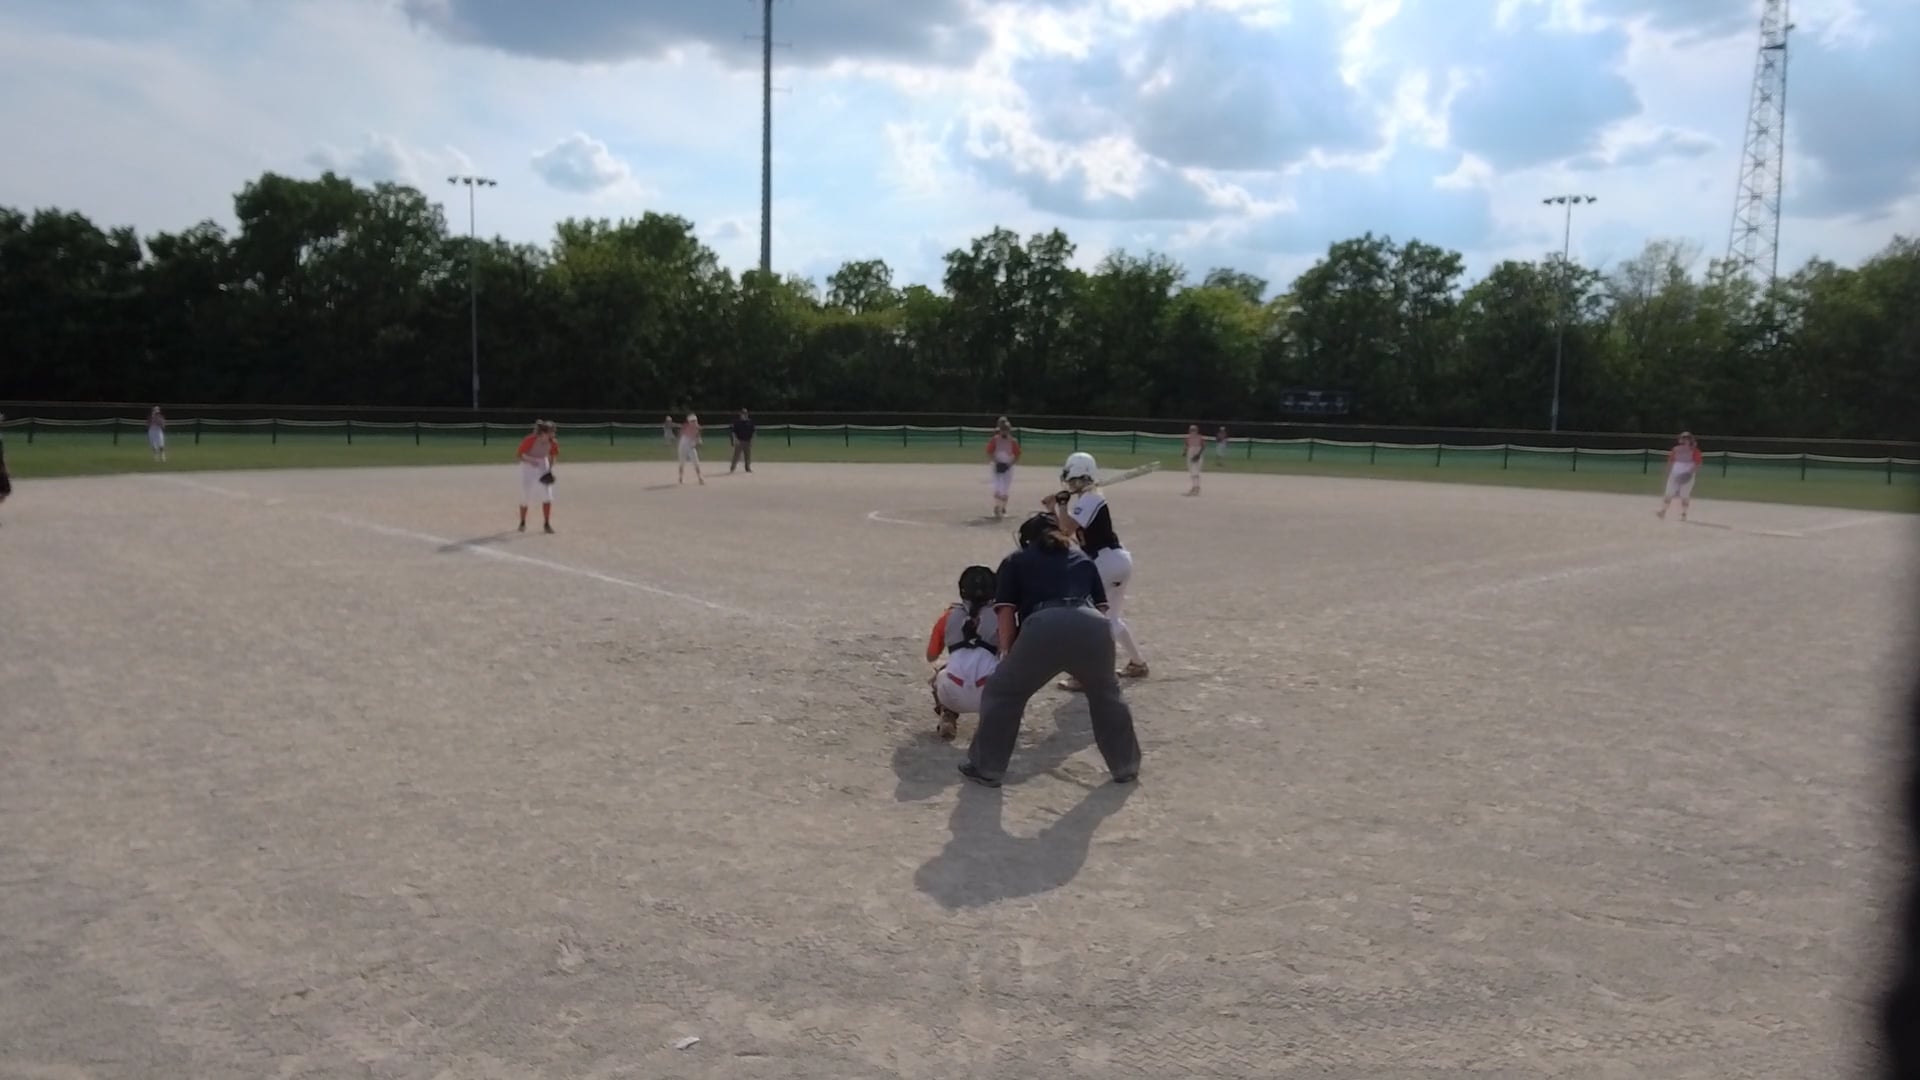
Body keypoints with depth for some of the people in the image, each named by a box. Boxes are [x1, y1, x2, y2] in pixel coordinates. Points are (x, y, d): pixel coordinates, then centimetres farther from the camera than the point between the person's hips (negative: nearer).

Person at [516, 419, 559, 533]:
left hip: (543, 468, 3)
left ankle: (546, 524, 8)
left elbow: (554, 454, 5)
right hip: (528, 468, -3)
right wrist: (530, 460, -37)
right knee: (525, 497, 2)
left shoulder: (552, 442, -14)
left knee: (547, 497, -4)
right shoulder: (530, 440, -27)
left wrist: (550, 469, -3)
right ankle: (522, 523, 23)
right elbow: (521, 454, -18)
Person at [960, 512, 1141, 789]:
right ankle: (1126, 766, 36)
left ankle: (986, 768, 22)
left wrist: (1007, 653, 19)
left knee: (1002, 693, 17)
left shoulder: (1015, 561, 29)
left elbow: (1005, 610, 16)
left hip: (1044, 628, -3)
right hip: (1093, 627, 3)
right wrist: (1083, 661, 36)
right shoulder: (1082, 558, 37)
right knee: (1106, 694, 29)